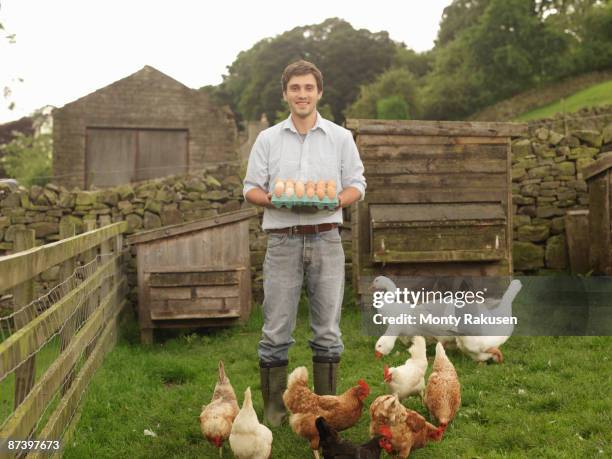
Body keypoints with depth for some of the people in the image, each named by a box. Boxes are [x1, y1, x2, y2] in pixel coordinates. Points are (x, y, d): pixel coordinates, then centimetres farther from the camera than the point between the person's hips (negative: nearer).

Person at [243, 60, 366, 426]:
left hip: (326, 239, 1)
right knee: (276, 328, 2)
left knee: (327, 328, 6)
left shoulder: (341, 137, 9)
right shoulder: (268, 139, 9)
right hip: (282, 240, 0)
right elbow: (251, 188, 9)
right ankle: (275, 406, 13)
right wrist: (270, 199, -13)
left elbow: (357, 186, 9)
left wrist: (335, 200, -13)